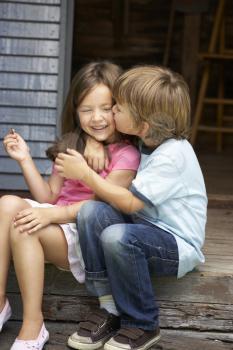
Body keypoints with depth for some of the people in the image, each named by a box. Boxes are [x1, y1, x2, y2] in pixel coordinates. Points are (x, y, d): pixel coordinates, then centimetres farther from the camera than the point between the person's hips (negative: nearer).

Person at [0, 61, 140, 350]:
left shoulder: (126, 155, -3)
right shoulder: (70, 146, 17)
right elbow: (49, 197, 14)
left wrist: (51, 214, -28)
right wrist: (25, 159, 2)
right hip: (58, 222, 6)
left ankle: (32, 327, -24)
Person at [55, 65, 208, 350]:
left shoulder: (172, 156, -22)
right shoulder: (148, 143, 4)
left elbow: (128, 203, -22)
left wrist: (84, 173, -15)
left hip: (179, 245, -8)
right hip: (145, 228, 8)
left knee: (117, 237, -36)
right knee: (91, 212, -19)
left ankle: (143, 326, -14)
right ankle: (111, 310, -11)